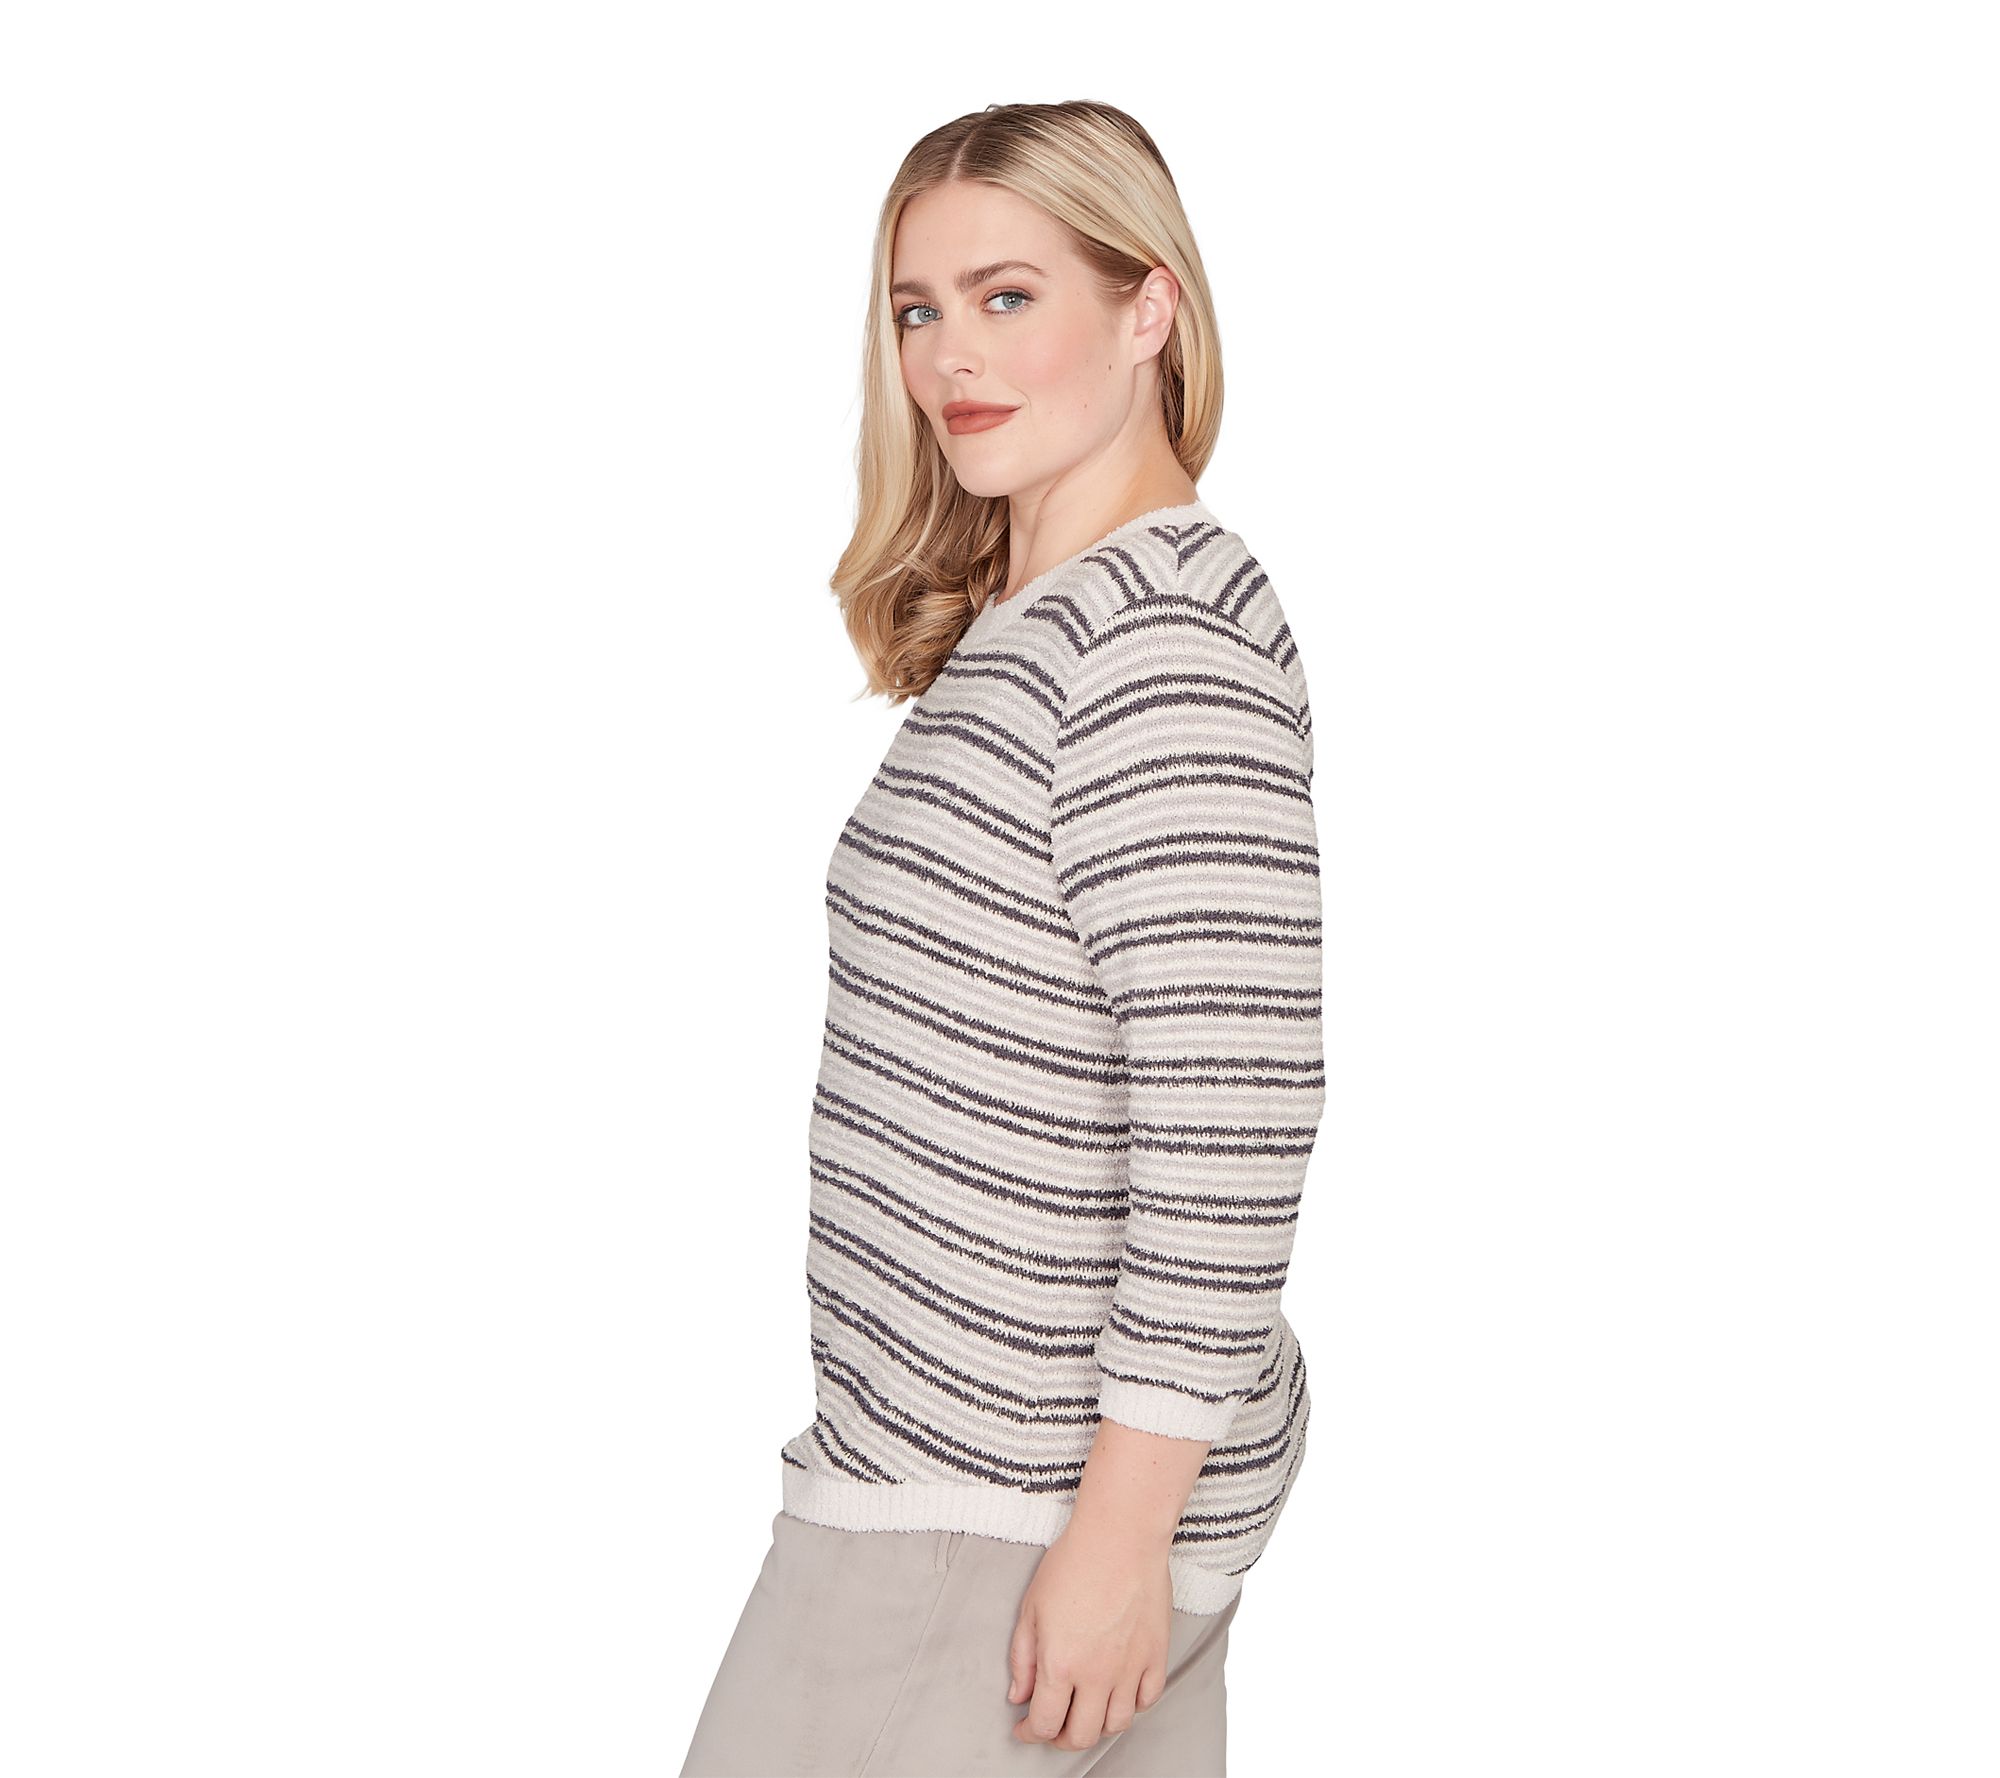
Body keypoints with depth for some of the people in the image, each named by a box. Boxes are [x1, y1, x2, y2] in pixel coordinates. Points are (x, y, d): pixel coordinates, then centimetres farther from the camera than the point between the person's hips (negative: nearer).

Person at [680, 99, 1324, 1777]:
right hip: (963, 1446, 9)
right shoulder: (1009, 628, 13)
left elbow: (1235, 1113, -23)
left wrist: (1121, 1530, -21)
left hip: (1023, 1509, -9)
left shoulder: (1165, 646, -19)